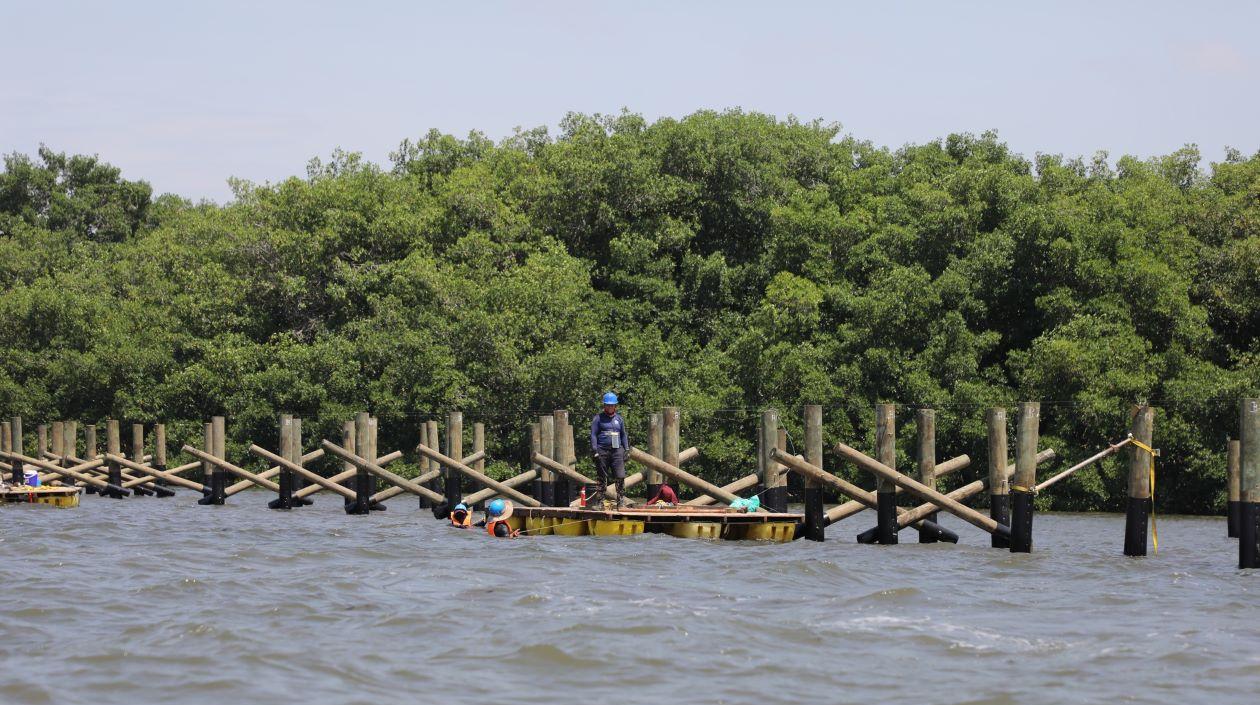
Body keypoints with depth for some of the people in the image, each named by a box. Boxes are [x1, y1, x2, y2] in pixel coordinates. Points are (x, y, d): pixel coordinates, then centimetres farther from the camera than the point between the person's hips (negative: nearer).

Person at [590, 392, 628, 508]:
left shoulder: (619, 419, 17)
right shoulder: (598, 418, 6)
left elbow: (624, 435, 21)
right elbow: (593, 435, 1)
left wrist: (626, 450, 12)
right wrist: (594, 451, -9)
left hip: (617, 450, 2)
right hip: (602, 451, -2)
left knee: (620, 477, -8)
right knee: (602, 478, 2)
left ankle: (621, 500, -4)